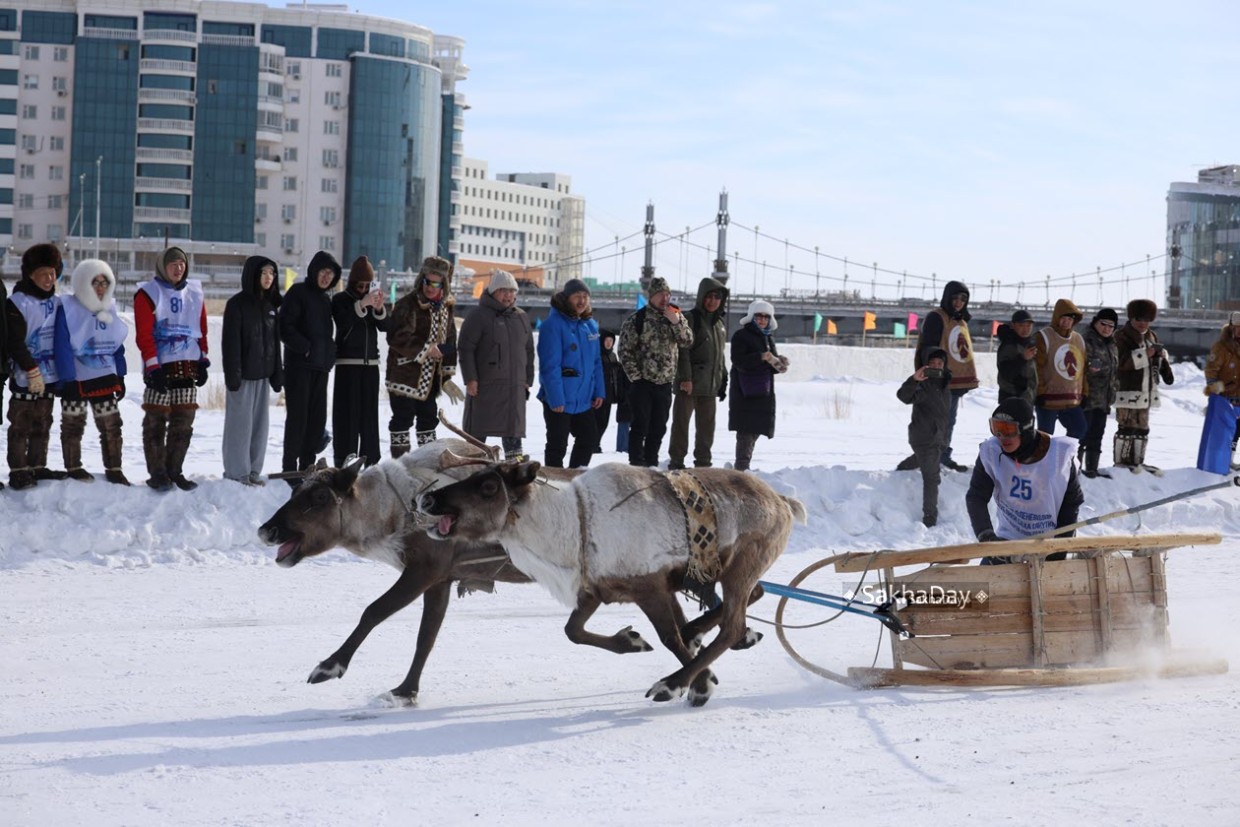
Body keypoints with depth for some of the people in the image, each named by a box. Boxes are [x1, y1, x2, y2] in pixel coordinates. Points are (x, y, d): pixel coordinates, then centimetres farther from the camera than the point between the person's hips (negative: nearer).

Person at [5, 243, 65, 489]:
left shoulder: (56, 303, 8)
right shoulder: (17, 303, -11)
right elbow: (15, 344, -14)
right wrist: (33, 371, -16)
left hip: (50, 375, 6)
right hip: (25, 377, -6)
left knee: (42, 425, 12)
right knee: (21, 426, -1)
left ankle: (37, 467, 20)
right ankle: (18, 471, 3)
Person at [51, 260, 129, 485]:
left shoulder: (109, 310, 5)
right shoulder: (67, 309, -15)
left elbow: (117, 345, 10)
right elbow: (63, 348, -17)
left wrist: (120, 376, 8)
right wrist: (68, 380, -20)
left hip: (104, 378, 5)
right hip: (76, 379, -5)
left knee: (111, 425, 6)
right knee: (73, 425, 8)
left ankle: (113, 469, 14)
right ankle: (73, 467, 19)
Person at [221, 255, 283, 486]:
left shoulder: (271, 305, 13)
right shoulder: (238, 304, -7)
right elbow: (230, 341, -11)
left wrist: (277, 373, 12)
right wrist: (232, 374, -16)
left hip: (263, 373, 7)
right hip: (243, 373, -7)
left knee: (260, 423, 8)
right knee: (240, 423, -4)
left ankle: (253, 470, 15)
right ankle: (237, 472, 2)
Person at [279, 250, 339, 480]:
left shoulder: (325, 298, 17)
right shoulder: (299, 292, -5)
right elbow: (285, 327, -13)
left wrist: (330, 353, 9)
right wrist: (305, 348, -15)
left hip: (321, 366, 7)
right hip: (299, 365, -7)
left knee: (317, 417, 7)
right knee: (298, 416, -6)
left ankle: (307, 466, 14)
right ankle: (289, 467, -1)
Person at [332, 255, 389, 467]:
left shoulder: (373, 298, 11)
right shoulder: (340, 299, 0)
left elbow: (385, 327, 1)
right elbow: (343, 322, -17)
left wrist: (380, 309, -18)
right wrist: (361, 305, -28)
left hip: (370, 362, 4)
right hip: (347, 362, -4)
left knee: (370, 411, 4)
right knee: (347, 411, -8)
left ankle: (370, 458, 7)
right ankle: (343, 459, -10)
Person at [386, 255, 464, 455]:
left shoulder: (446, 307, 8)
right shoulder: (407, 305, -14)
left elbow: (449, 342, 12)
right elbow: (398, 338, -22)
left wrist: (447, 376, 7)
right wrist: (425, 349, -22)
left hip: (430, 378, 7)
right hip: (405, 375, -7)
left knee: (429, 418, 14)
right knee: (403, 418, -4)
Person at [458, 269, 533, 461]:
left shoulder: (522, 317, 14)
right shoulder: (479, 316, -5)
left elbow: (528, 351, 21)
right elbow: (465, 348, -8)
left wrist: (528, 379, 16)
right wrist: (470, 378, -14)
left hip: (515, 387, 5)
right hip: (484, 385, -5)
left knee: (513, 430, 7)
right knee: (478, 429, 0)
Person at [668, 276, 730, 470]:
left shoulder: (720, 323, 16)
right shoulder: (691, 319, -6)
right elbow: (683, 350, -13)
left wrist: (723, 380, 18)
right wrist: (685, 377, -20)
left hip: (710, 385, 7)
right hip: (689, 383, -7)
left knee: (707, 425, 11)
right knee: (681, 422, -2)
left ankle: (703, 462, 19)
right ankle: (676, 462, 2)